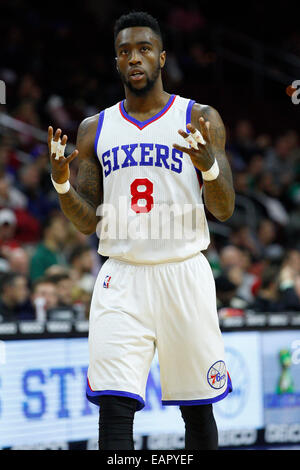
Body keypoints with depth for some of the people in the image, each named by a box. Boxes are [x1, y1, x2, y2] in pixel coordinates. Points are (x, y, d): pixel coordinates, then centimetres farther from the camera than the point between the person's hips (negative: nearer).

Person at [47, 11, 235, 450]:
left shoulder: (200, 120, 3)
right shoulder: (95, 130, 11)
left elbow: (224, 209, -1)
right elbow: (88, 222, 10)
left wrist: (209, 164, -21)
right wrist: (61, 181, -9)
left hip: (184, 274, -1)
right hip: (122, 279, 1)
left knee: (196, 409, 6)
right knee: (114, 408, -11)